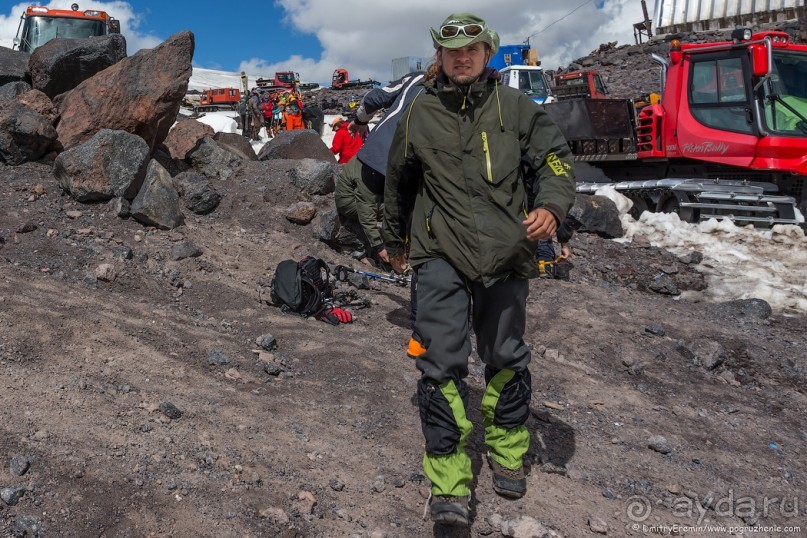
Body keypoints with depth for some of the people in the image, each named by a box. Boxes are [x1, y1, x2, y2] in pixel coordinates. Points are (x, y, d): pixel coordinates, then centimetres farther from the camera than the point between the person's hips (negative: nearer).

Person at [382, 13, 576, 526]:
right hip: (441, 253, 0)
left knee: (506, 358, 12)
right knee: (443, 363, -11)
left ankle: (508, 455, 34)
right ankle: (450, 484, -1)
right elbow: (397, 181, 20)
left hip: (505, 251, 1)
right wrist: (394, 241, 29)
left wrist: (551, 205, -14)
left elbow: (556, 155, 7)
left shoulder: (513, 106, 5)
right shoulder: (419, 113, 8)